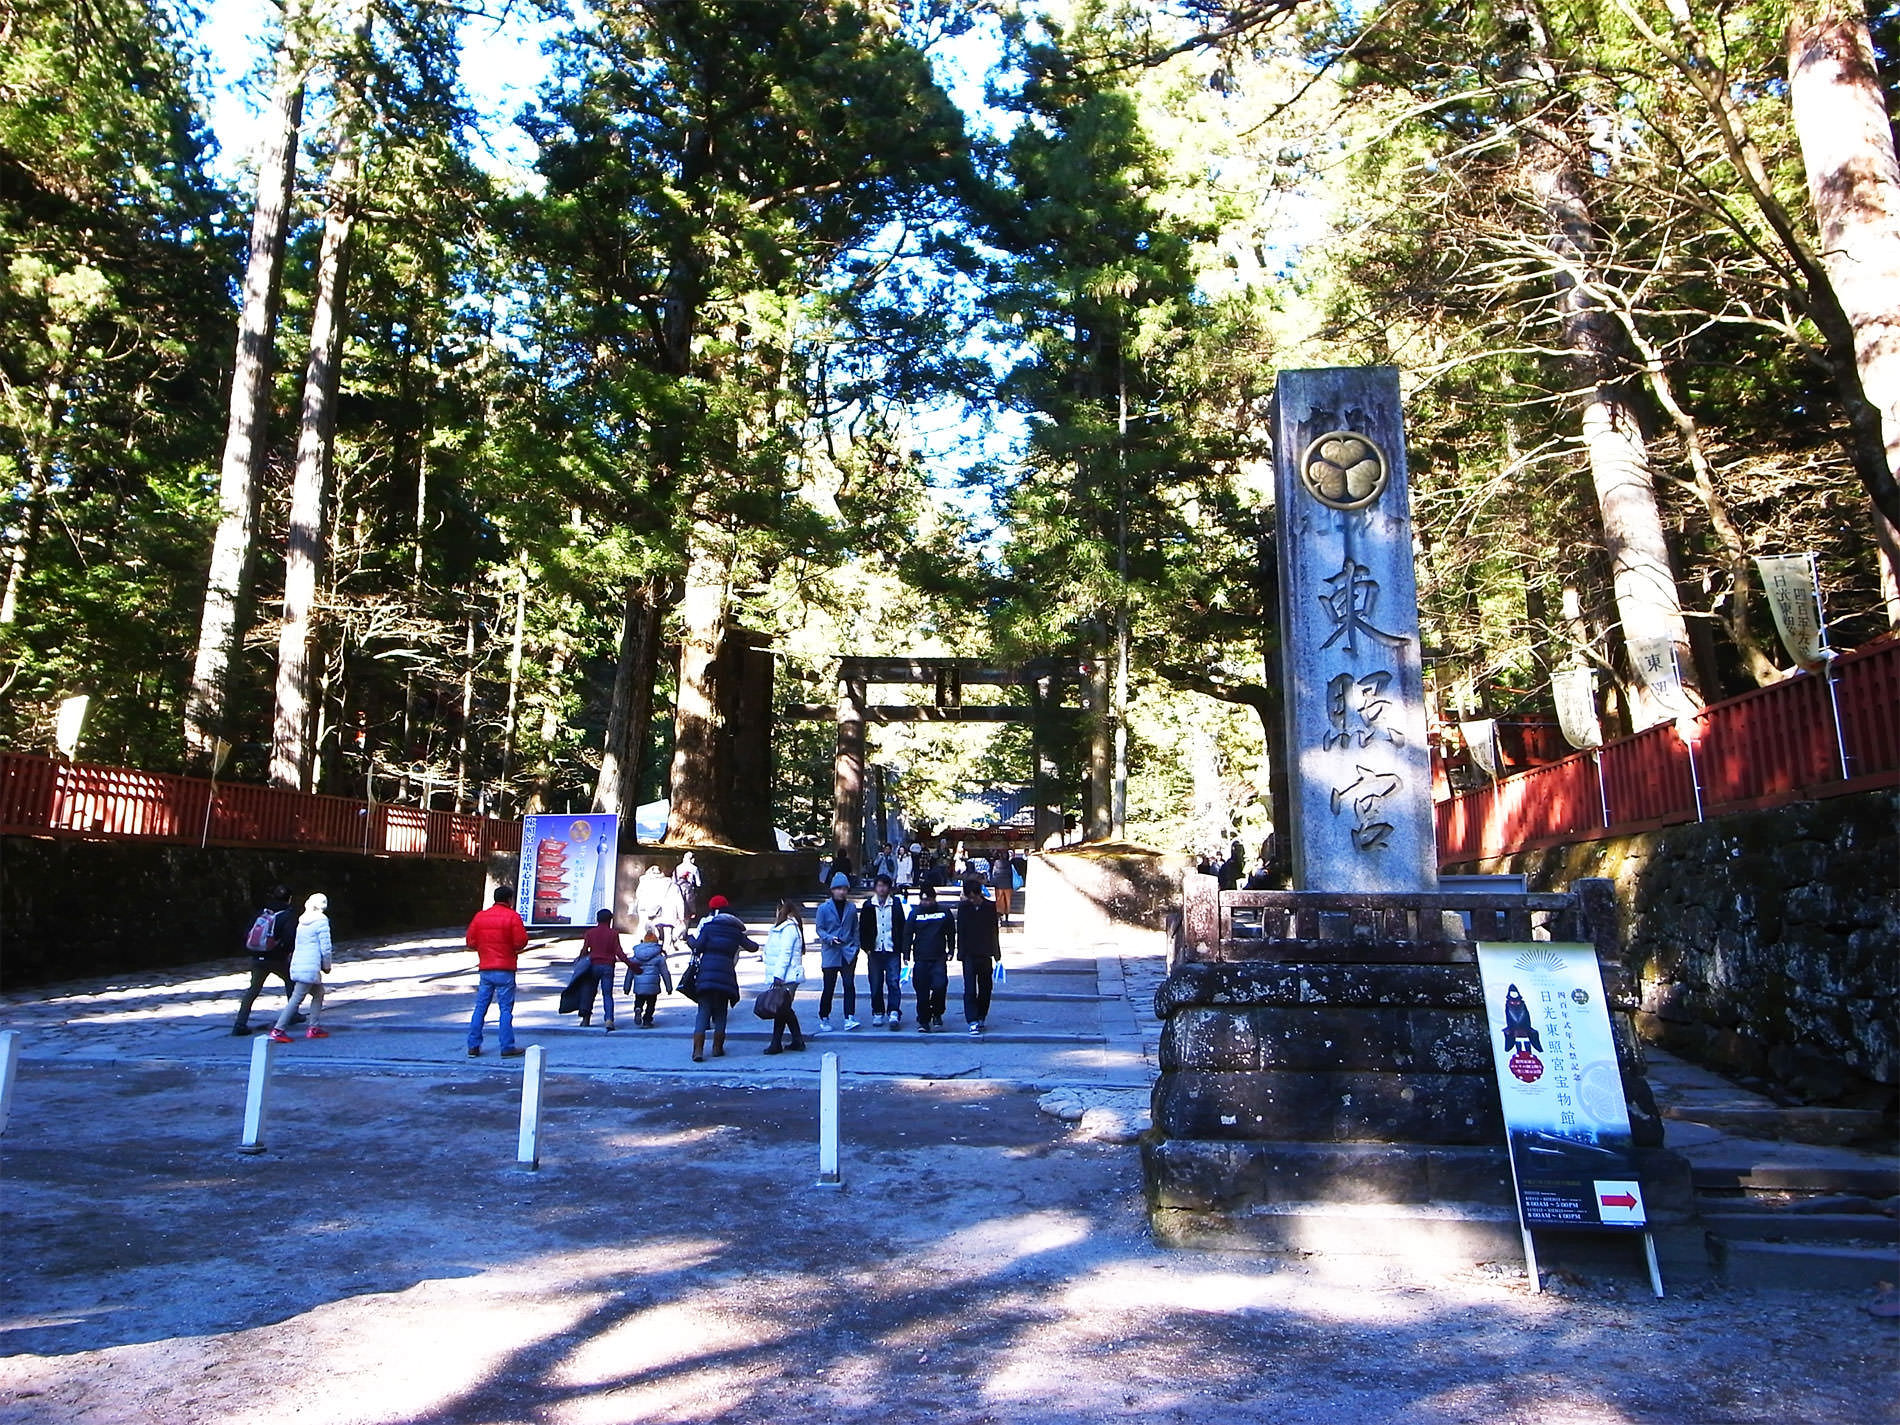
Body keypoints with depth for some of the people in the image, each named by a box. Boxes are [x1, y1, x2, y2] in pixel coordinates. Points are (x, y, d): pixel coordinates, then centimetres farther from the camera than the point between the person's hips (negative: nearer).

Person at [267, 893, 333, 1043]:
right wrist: (327, 966, 3)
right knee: (296, 998, -5)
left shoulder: (302, 921, 14)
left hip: (298, 964, 8)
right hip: (311, 967, -8)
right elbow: (325, 947, -12)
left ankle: (314, 1027, 17)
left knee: (318, 993, 17)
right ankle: (278, 1030, -6)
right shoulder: (321, 921, -10)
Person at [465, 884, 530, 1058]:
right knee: (506, 1009, -2)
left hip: (485, 970, 5)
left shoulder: (480, 916, 7)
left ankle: (473, 1046, 13)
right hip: (505, 970, -5)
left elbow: (470, 941, 7)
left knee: (480, 1008, 11)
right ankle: (507, 1048, -1)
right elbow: (521, 942, -12)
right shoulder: (512, 917, -7)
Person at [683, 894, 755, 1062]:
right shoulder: (736, 929, 12)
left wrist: (690, 939, 12)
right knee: (721, 1013, 13)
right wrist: (750, 942, 38)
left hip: (706, 974, -2)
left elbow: (698, 946, -8)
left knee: (703, 1012, 2)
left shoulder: (708, 925, 3)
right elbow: (753, 947, 16)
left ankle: (698, 1050, -6)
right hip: (726, 975, 2)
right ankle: (718, 1048, 14)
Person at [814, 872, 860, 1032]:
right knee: (828, 987, 3)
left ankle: (849, 1018, -6)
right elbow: (820, 929, 0)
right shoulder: (824, 908, -1)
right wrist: (830, 939, -17)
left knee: (849, 984, -8)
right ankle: (824, 1019, 17)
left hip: (848, 953, 2)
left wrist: (855, 947, 5)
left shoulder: (851, 908, 7)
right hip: (830, 953, -2)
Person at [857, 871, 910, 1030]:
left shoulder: (896, 904, 5)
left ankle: (894, 1013, -9)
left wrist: (903, 948, -1)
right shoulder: (868, 905, 7)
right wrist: (866, 947, 0)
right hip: (874, 951, 1)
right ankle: (878, 1013, 16)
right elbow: (862, 928, 9)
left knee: (894, 982, -9)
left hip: (892, 951, -1)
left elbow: (902, 927, 6)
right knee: (875, 984, 6)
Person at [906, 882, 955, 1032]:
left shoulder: (945, 912, 5)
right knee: (922, 991, 1)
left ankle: (936, 1014, 9)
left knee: (940, 985, -15)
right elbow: (908, 935, 9)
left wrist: (951, 951, 8)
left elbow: (951, 933, 14)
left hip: (939, 958, -1)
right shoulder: (915, 914, 5)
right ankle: (923, 1021, 12)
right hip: (920, 959, 1)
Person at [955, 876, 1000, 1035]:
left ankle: (981, 1017, 24)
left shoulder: (990, 907, 0)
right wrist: (961, 952, -2)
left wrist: (996, 953, 8)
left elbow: (994, 932, 7)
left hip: (985, 954, 2)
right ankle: (973, 1021, -9)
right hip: (969, 954, -1)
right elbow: (960, 931, 2)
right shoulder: (963, 907, -1)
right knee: (970, 989, -8)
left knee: (985, 988, 9)